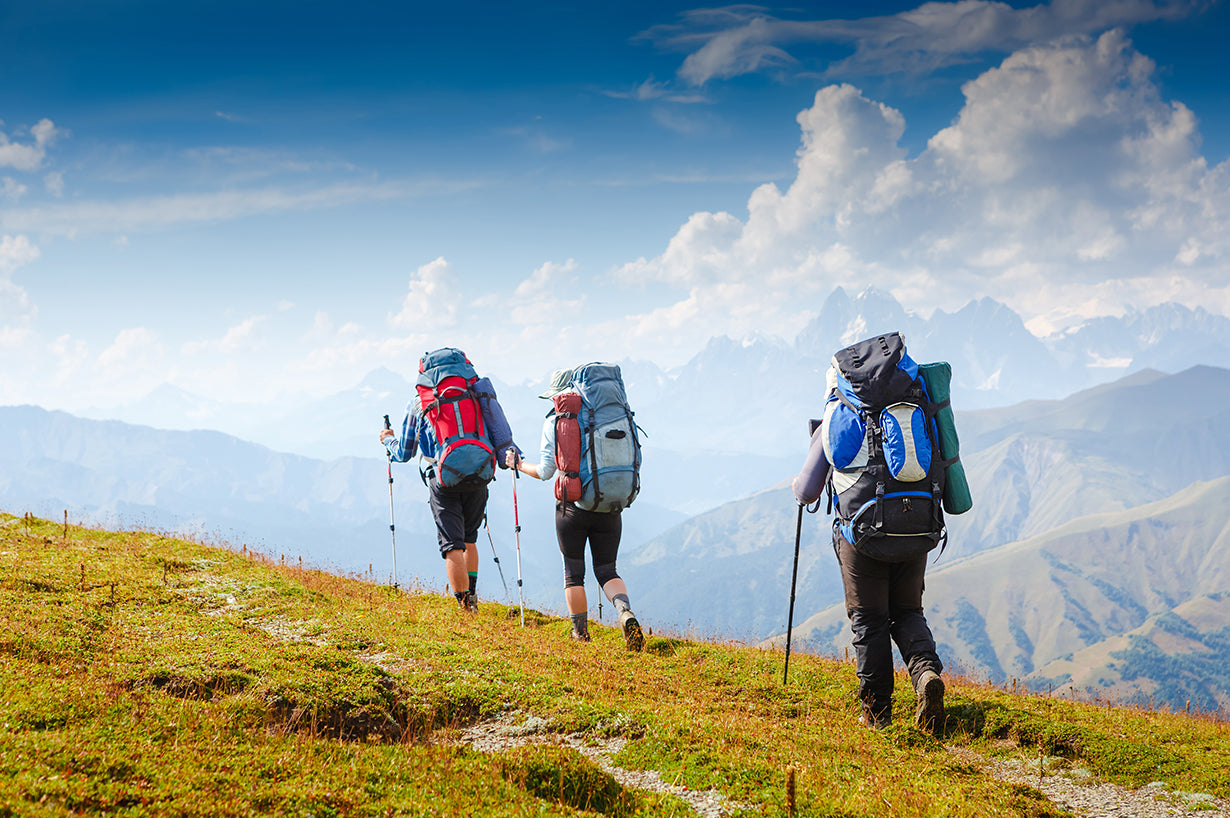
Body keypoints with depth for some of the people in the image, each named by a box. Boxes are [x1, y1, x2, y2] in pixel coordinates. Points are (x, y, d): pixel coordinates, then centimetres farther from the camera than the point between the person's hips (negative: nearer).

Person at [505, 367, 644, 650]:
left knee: (573, 572, 13)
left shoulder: (554, 422, -2)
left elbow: (546, 471, -2)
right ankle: (626, 613, -16)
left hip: (573, 505, -2)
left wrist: (518, 464, 15)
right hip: (609, 506, 2)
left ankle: (581, 633, 17)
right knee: (606, 570, 11)